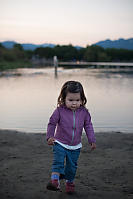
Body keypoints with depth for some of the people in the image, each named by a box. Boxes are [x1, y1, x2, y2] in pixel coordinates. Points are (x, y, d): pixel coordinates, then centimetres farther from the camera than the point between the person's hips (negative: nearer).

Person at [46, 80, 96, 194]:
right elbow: (52, 123, -6)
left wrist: (92, 140, -2)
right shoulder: (60, 111, -14)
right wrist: (49, 136, -17)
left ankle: (70, 181, 32)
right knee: (58, 161, -20)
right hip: (60, 143, -2)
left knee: (72, 165, 12)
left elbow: (88, 126, 2)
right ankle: (55, 180, -18)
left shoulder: (84, 112, -7)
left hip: (75, 146, 2)